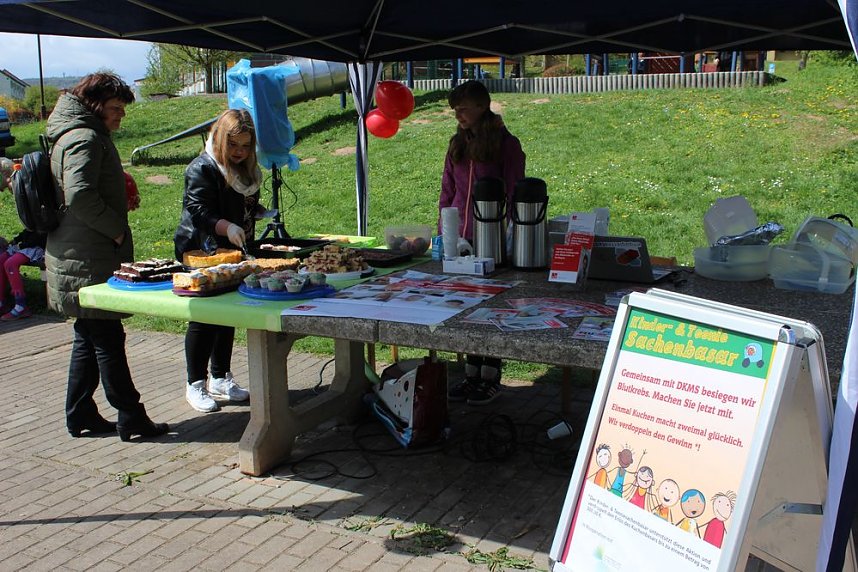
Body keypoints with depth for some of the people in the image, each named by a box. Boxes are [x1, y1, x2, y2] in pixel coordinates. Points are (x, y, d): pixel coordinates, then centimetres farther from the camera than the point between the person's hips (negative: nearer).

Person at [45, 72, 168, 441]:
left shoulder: (81, 136, 19)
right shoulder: (85, 139, -14)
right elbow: (79, 195, -27)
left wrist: (122, 196, 11)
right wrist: (116, 229, -17)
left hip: (80, 257, 11)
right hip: (90, 261, -11)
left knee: (88, 339, 15)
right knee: (108, 340, -4)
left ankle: (80, 416, 23)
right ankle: (131, 418, 3)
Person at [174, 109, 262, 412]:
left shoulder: (247, 170, 11)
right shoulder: (202, 169, -15)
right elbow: (199, 211, -25)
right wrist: (226, 227, -41)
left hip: (234, 252, 8)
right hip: (201, 254, -8)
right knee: (203, 318, -3)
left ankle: (220, 378, 26)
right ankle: (196, 384, 8)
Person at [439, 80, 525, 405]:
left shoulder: (506, 144, -4)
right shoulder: (457, 145, 13)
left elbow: (514, 195, -5)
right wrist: (442, 232, 9)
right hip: (459, 239, 6)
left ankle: (491, 379, 12)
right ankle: (471, 374, 20)